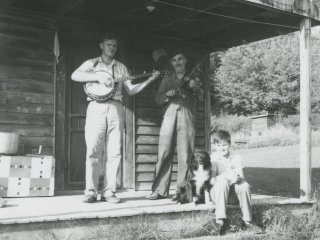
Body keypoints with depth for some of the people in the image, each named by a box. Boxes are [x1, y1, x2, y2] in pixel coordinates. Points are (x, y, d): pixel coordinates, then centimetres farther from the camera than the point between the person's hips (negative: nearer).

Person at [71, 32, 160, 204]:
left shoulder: (121, 67, 22)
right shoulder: (92, 63, 13)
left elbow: (131, 90, 17)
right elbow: (75, 75, -5)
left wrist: (150, 80, 7)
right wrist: (98, 77, -14)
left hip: (115, 108, 3)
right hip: (96, 107, -2)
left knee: (114, 152, -4)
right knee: (93, 150, -9)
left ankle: (109, 191, 0)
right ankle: (90, 191, -5)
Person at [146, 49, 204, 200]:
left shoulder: (193, 79, 16)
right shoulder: (167, 80, 22)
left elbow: (202, 98, 1)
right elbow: (158, 100, 12)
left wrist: (196, 88, -20)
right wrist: (168, 94, -8)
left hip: (187, 118, -1)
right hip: (169, 117, 2)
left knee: (185, 155, -7)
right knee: (164, 154, -5)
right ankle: (160, 190, -1)